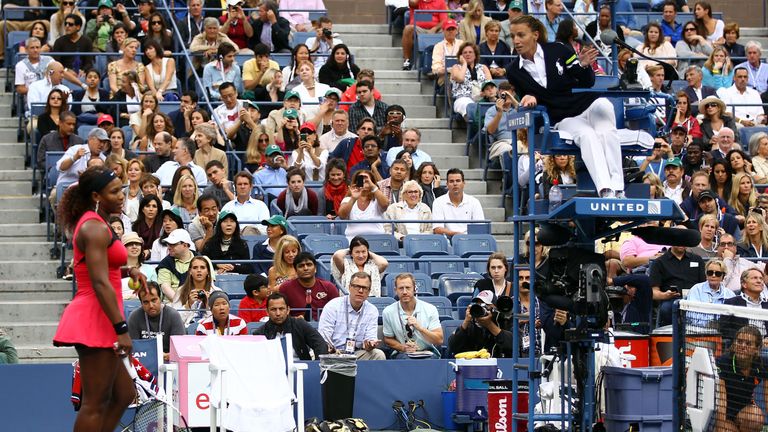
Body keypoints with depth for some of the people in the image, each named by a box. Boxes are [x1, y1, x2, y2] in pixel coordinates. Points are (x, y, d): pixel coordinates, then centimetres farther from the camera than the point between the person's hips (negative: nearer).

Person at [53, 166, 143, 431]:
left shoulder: (93, 224, 17)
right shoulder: (96, 228, -15)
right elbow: (100, 284, -22)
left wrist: (128, 270, 13)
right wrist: (121, 328, -24)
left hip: (95, 320, 10)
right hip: (96, 320, -10)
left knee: (123, 395, 13)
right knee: (96, 402, -8)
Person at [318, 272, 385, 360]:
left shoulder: (372, 311, 6)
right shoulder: (332, 307, -6)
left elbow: (370, 337, 0)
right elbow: (323, 339, -10)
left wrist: (369, 345, -27)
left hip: (357, 354, 4)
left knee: (379, 355, -23)